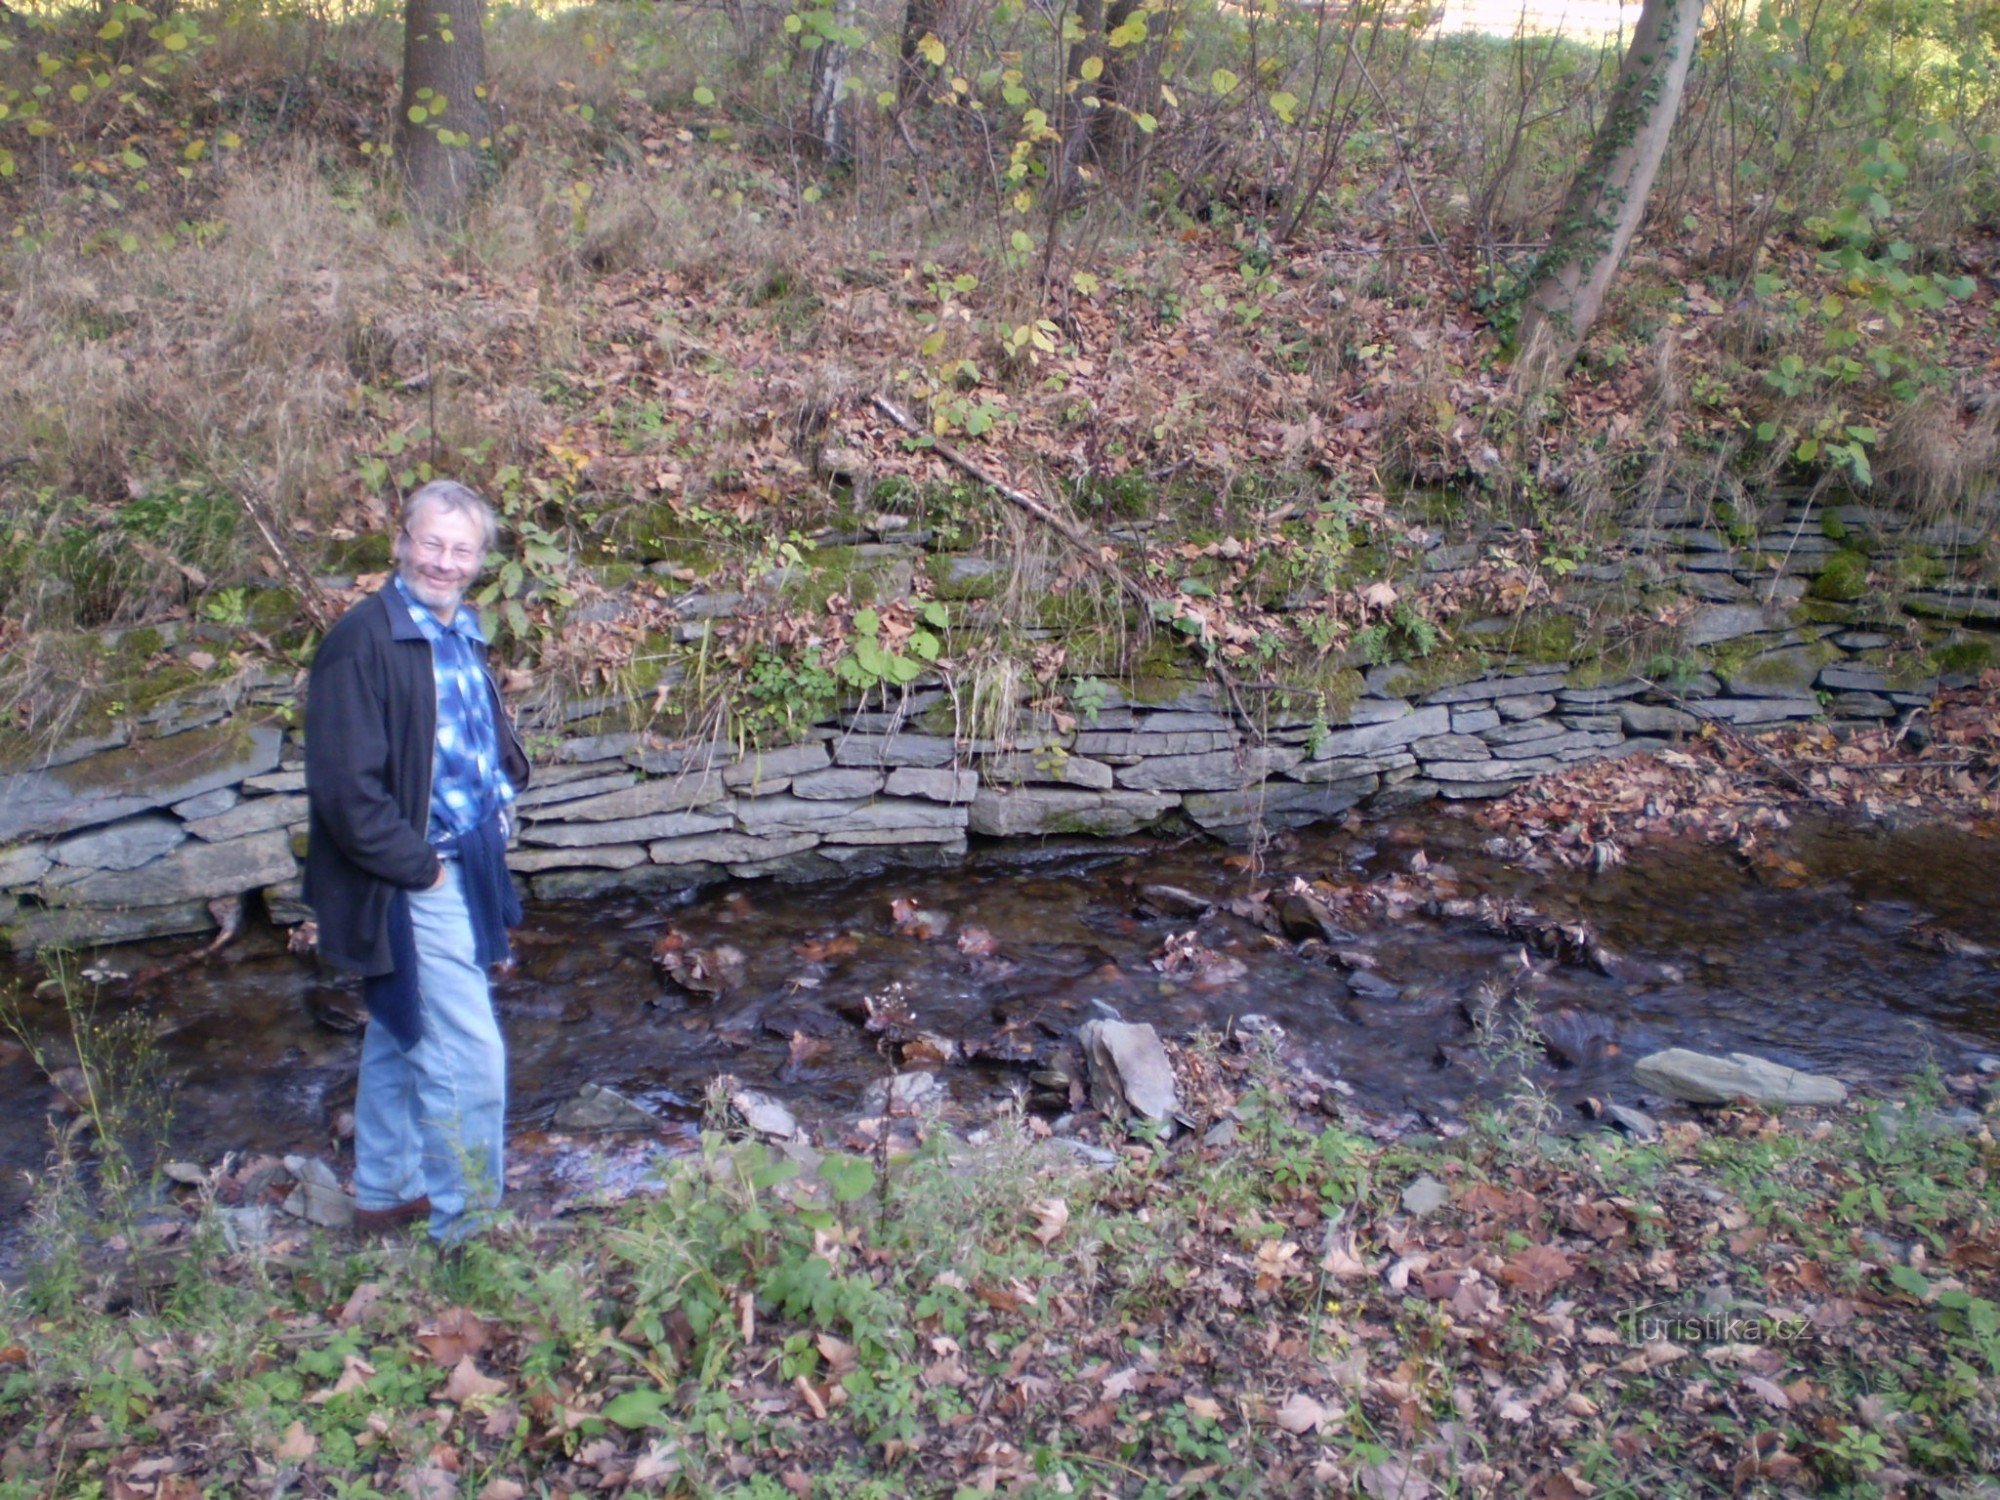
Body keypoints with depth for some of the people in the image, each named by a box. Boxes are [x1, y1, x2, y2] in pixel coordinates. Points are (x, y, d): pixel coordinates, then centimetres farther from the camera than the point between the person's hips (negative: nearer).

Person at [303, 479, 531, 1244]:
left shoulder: (461, 631, 8)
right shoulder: (363, 639, -19)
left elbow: (488, 732, 24)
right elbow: (344, 785, -23)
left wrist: (505, 781, 5)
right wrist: (417, 865, -18)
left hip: (462, 867, 9)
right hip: (414, 884, -9)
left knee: (401, 1037, 22)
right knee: (468, 1058, -4)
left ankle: (384, 1194, 38)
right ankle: (464, 1231, 12)